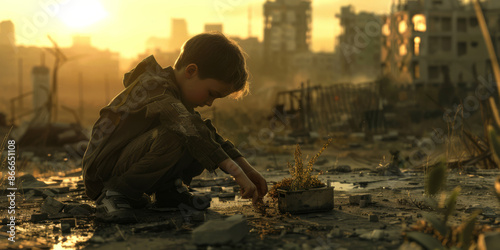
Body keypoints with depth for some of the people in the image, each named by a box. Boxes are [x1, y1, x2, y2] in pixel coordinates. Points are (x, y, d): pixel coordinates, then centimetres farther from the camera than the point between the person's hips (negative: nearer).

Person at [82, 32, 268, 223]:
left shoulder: (179, 100, 9)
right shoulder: (154, 87, -22)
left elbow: (212, 136, 14)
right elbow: (190, 130, -37)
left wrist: (247, 168, 3)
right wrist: (236, 172, -40)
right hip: (103, 171, -8)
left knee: (207, 136, -3)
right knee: (174, 138, -35)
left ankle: (168, 190, 4)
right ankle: (115, 193, -21)